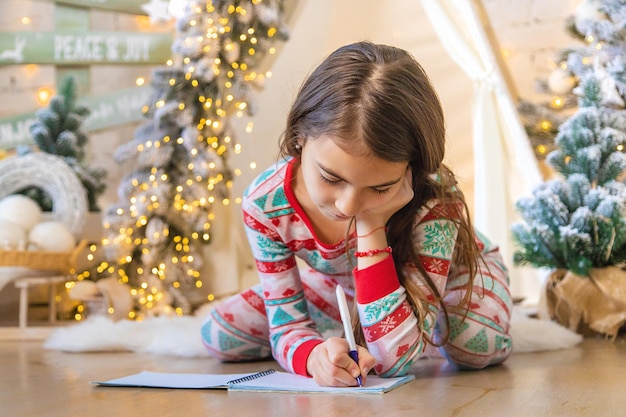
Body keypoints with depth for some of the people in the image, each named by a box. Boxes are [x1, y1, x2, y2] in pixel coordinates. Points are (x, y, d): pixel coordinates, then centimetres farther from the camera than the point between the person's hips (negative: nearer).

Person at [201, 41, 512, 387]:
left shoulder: (433, 203, -43)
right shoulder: (264, 202, -34)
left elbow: (397, 362, -46)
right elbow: (288, 327, -25)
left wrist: (371, 228, -52)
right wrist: (314, 353, -52)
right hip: (337, 288, 1)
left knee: (478, 346, -33)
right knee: (219, 336, -10)